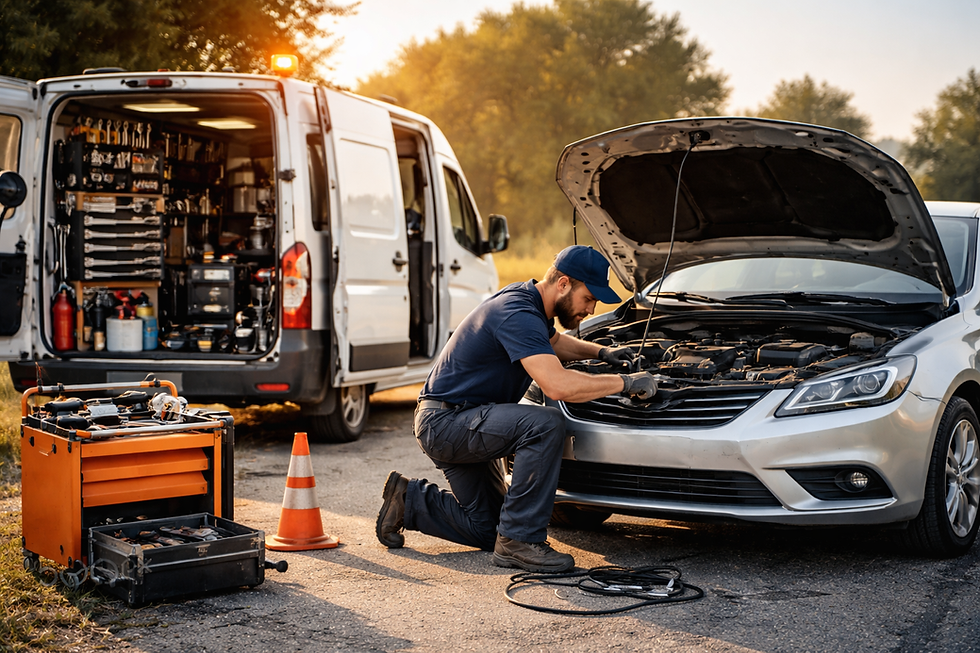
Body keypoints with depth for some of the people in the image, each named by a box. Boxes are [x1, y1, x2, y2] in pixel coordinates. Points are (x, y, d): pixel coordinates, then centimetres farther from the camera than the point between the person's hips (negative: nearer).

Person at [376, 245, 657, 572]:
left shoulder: (528, 299, 5)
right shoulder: (517, 314, -25)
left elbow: (553, 340, 29)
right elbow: (557, 385, -38)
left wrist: (601, 352, 13)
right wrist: (624, 382, -28)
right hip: (445, 421, -10)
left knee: (485, 530, 14)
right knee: (546, 424, -29)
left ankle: (408, 499, 26)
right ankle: (519, 541, -20)